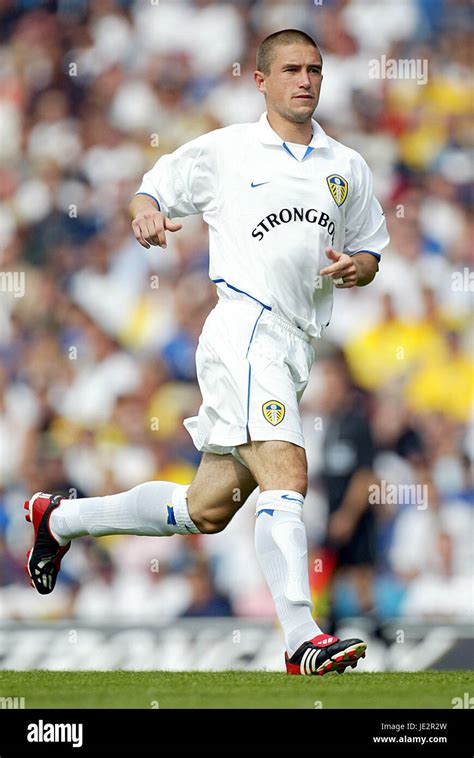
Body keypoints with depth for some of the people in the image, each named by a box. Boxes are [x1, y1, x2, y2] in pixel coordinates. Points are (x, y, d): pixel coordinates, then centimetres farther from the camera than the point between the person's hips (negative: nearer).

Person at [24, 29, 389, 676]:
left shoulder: (347, 167, 16)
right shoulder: (223, 151, 4)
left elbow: (371, 256, 22)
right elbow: (154, 189, 13)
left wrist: (352, 267, -1)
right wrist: (147, 212, -11)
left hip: (295, 351, 6)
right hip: (245, 329, -6)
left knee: (207, 510, 11)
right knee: (287, 475, -24)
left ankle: (61, 520, 31)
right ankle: (301, 639, -30)